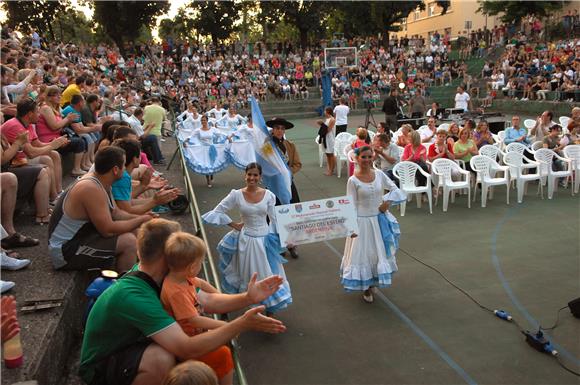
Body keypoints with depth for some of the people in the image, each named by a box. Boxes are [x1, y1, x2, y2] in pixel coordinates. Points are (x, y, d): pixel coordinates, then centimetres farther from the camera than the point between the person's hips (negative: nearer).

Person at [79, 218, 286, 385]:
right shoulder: (134, 296, -35)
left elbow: (208, 300, -1)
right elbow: (188, 349, -40)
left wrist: (248, 298, -17)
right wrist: (242, 324, -36)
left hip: (133, 345, 8)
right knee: (162, 359, -36)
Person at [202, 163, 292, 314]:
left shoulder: (269, 195, -6)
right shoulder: (236, 195, -8)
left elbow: (275, 219, 0)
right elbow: (218, 211, -2)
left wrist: (283, 237, -5)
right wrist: (234, 225, -4)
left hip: (265, 239, 1)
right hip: (246, 240, -1)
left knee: (267, 274, 12)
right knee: (249, 275, 13)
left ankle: (269, 305, 30)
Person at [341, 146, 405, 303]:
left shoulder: (379, 174, -2)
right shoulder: (353, 180, -12)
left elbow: (395, 189, 5)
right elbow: (351, 205, -11)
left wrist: (387, 201, -12)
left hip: (380, 219, 4)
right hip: (362, 221, -4)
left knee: (380, 252, 14)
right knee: (363, 253, 5)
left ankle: (373, 283, 35)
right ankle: (366, 289, 23)